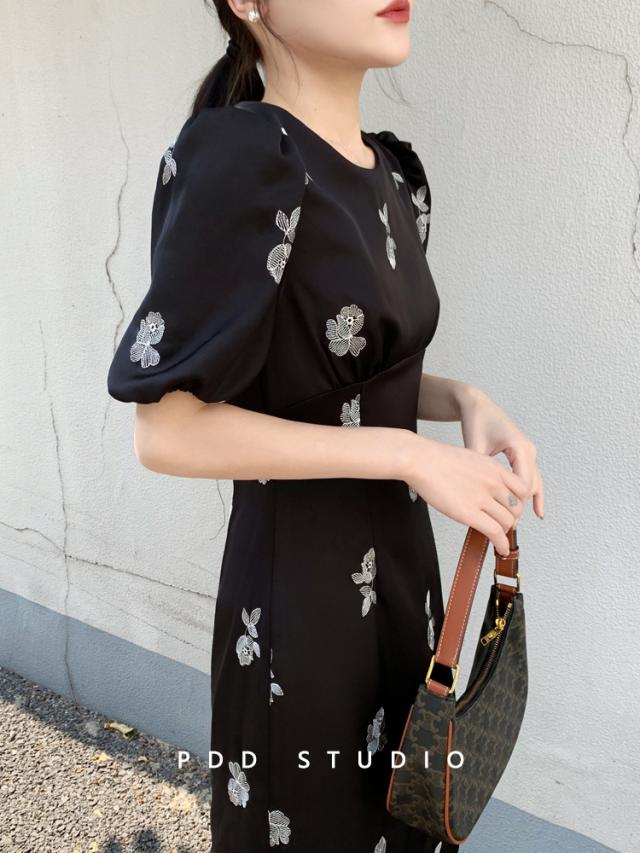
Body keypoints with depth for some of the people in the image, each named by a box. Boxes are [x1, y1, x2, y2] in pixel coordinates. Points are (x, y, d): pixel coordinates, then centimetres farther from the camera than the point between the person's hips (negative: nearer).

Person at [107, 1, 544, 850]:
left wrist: (466, 401, -5)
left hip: (399, 561, 7)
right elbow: (168, 430, -20)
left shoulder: (394, 173, 5)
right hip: (298, 583, -7)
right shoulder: (239, 155, -19)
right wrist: (408, 454, -20)